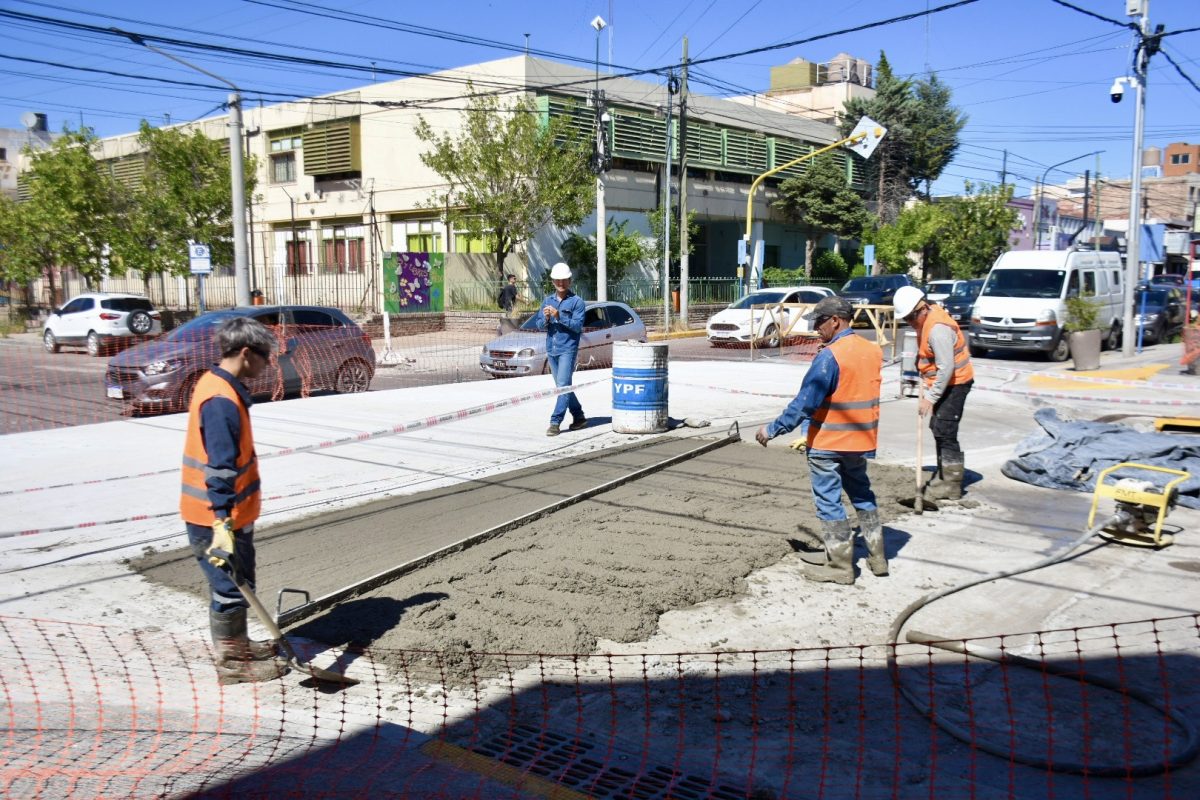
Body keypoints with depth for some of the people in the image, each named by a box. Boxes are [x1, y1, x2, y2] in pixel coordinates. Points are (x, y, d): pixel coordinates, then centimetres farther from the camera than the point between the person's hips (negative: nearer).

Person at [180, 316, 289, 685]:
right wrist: (222, 524, -31)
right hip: (215, 517, -10)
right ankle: (231, 663, 15)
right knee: (230, 586, 2)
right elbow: (219, 468, -29)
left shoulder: (220, 386, 9)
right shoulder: (221, 401, -24)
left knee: (237, 583, 21)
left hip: (231, 513, 10)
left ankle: (237, 645, 36)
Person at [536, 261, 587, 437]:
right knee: (563, 386, 13)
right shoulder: (547, 300, 12)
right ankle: (579, 417, 25)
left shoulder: (576, 301, -4)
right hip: (551, 349, 6)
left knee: (563, 385, -12)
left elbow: (577, 326, -13)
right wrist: (546, 318, -12)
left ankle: (555, 422, -14)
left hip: (568, 348, -6)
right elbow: (540, 325, 10)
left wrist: (559, 316, -22)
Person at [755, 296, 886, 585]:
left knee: (829, 501, 5)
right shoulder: (874, 351, 4)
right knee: (862, 495, 22)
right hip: (860, 441, 8)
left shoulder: (830, 356, -20)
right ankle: (877, 556, 28)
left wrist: (773, 429, -13)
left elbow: (805, 403, -21)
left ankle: (840, 565, 11)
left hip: (827, 444, -7)